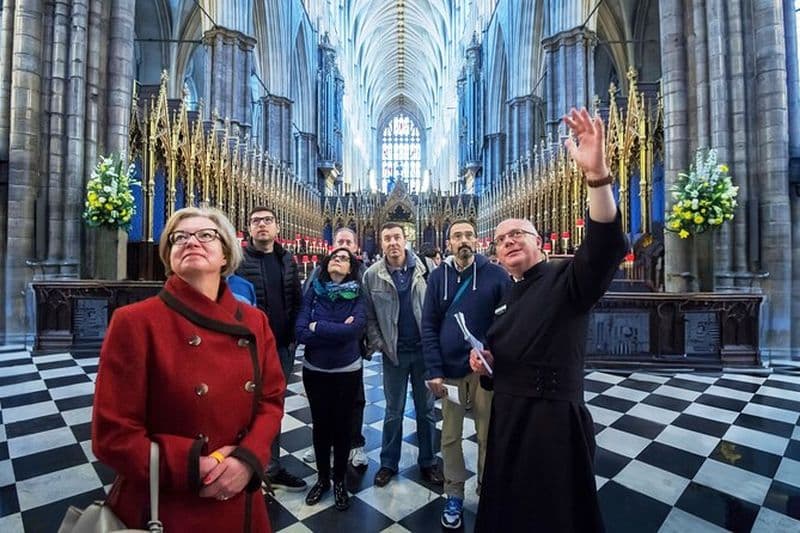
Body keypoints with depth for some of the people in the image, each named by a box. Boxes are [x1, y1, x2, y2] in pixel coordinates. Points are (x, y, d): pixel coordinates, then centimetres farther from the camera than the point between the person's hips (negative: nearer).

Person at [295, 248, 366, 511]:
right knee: (320, 424, 15)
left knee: (342, 425, 12)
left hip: (347, 371, -1)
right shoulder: (313, 293, -5)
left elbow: (355, 329, -24)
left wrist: (318, 327, -16)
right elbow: (300, 332, -14)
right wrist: (338, 331, -20)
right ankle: (322, 478, 38)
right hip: (314, 370, 1)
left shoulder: (358, 296, -8)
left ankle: (339, 480, 35)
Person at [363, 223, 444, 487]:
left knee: (426, 409, 16)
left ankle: (427, 462, 35)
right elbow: (369, 316, 0)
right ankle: (388, 463, 34)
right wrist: (377, 344, -9)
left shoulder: (425, 268, -6)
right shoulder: (372, 275, -4)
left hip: (424, 349, 0)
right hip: (394, 352, 0)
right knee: (393, 412, 15)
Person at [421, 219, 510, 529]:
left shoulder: (496, 275, -4)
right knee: (450, 436, 14)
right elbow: (429, 326, -2)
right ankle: (454, 495, 35)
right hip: (450, 370, 1)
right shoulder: (438, 276, 0)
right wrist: (434, 371, -7)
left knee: (488, 435, 15)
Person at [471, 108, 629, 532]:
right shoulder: (505, 295, 10)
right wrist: (483, 358, -1)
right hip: (507, 413, 7)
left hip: (553, 417, -7)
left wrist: (596, 174, -44)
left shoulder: (568, 278, -10)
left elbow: (607, 247, -32)